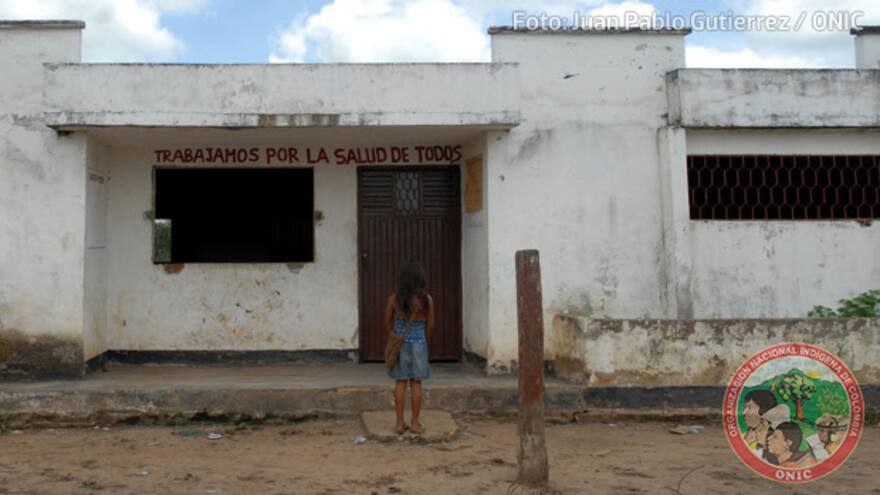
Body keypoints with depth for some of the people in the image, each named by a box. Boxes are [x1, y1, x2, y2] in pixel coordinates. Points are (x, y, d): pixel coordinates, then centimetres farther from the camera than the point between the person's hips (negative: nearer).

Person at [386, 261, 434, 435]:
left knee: (400, 383, 8)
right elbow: (430, 325, -2)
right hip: (419, 344, 0)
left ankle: (400, 423, 11)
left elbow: (388, 322, 2)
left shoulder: (394, 298, -9)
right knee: (416, 383, 8)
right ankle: (415, 423, 12)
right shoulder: (426, 299, -10)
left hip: (399, 344, 1)